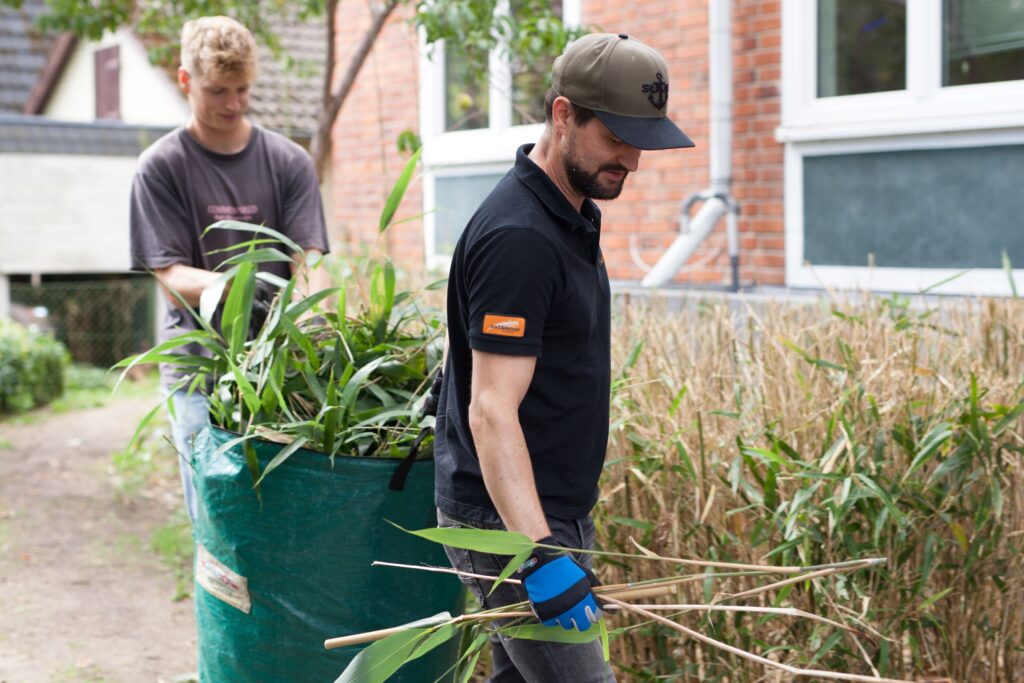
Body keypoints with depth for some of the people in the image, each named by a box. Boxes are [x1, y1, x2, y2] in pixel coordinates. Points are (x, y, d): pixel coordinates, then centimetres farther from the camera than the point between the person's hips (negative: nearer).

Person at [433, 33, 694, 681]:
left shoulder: (573, 214, 10)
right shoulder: (518, 239, -21)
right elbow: (491, 411, -27)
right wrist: (540, 556, -34)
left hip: (554, 514, 10)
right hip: (509, 523, -10)